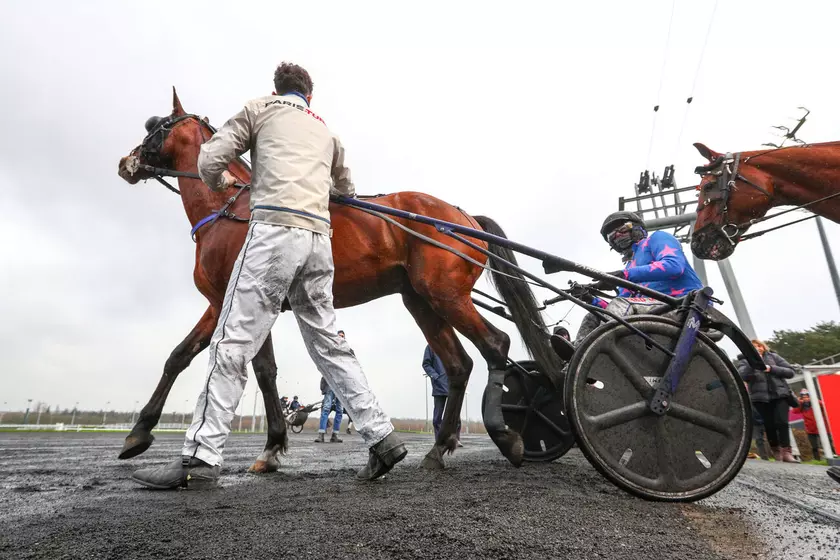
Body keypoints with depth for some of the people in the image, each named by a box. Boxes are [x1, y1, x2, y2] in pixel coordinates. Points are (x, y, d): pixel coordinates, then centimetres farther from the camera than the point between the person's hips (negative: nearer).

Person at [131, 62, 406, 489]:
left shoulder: (261, 108, 17)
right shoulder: (326, 131, 30)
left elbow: (210, 159, 8)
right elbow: (347, 190, 41)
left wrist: (219, 182, 30)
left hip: (275, 229, -5)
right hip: (319, 238, 5)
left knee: (233, 340, -4)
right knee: (327, 343, 8)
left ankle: (201, 456, -3)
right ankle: (381, 436, 7)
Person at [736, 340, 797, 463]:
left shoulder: (773, 356, 11)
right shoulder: (744, 361, 5)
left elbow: (790, 371, 5)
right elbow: (742, 376, -14)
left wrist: (772, 369, -9)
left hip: (780, 394, 1)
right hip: (761, 398, -1)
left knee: (782, 422, -13)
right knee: (769, 425, -2)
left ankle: (786, 452, -7)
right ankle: (776, 450, 15)